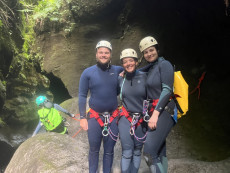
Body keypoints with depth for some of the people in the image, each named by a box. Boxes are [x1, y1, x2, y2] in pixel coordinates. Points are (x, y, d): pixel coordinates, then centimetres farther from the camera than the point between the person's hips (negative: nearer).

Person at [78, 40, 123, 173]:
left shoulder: (118, 71, 0)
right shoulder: (88, 72, -3)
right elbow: (82, 96, -2)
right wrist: (82, 117, -5)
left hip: (113, 117, 1)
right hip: (94, 117, -1)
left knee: (109, 151, 11)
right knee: (94, 150, 11)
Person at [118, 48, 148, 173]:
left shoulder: (144, 77, -5)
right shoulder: (121, 79, 0)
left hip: (142, 120, 0)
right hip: (125, 119, 0)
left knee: (137, 152, 12)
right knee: (127, 153, -2)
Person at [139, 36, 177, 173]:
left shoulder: (164, 64, -6)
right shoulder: (151, 67, 17)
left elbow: (167, 90, -15)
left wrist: (155, 113, -20)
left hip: (165, 111, -9)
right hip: (155, 111, 9)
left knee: (149, 153, -18)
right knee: (160, 153, 13)